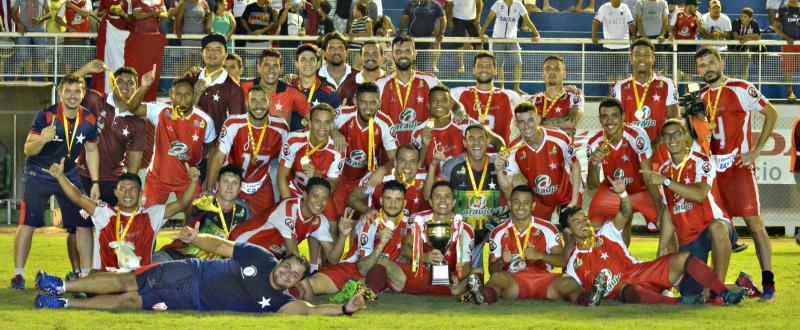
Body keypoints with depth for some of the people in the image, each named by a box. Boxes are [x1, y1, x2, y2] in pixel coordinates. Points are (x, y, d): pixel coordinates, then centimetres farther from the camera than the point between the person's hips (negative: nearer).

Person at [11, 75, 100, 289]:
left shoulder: (89, 120, -7)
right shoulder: (46, 115, -20)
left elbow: (91, 151, 8)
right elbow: (28, 150, -20)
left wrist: (95, 183, 3)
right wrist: (42, 140, -42)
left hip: (68, 175, 4)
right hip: (38, 175, -4)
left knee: (84, 224, -1)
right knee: (28, 223, -10)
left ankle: (86, 274, 9)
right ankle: (18, 275, -1)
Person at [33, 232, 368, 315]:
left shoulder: (278, 301, -9)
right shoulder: (258, 257, -7)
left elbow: (308, 309, -23)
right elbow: (221, 245, 1)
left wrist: (345, 308, -37)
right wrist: (195, 237, -18)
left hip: (190, 302, 0)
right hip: (189, 274, 0)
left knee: (130, 302, -5)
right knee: (126, 282, -2)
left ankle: (66, 302, 4)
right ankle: (61, 286, 11)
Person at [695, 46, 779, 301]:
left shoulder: (741, 89, -6)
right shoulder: (701, 96, 12)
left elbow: (771, 114, -3)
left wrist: (756, 151, -7)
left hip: (739, 166, -6)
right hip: (713, 168, 6)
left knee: (754, 222, -8)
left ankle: (768, 282, -6)